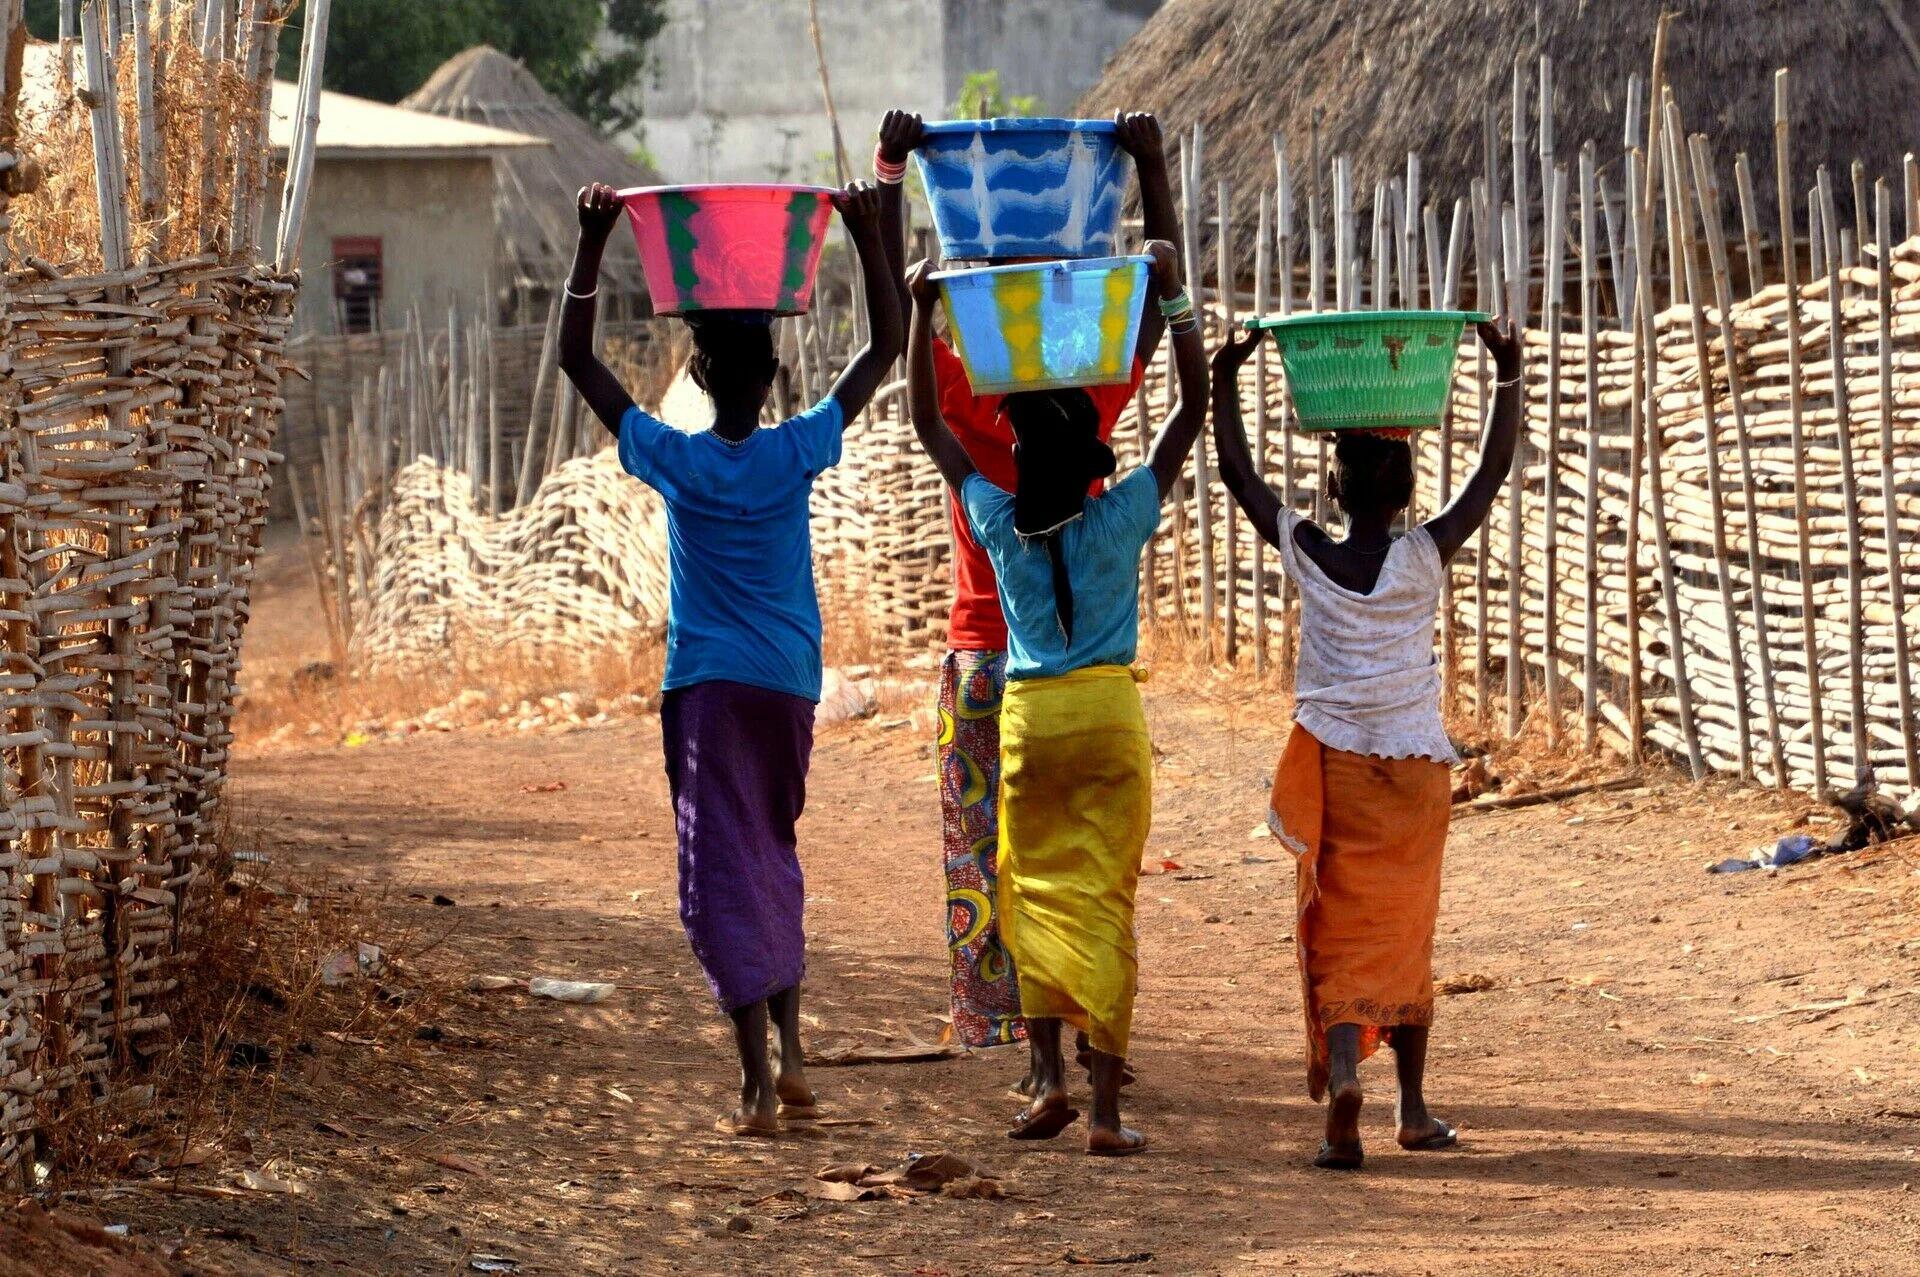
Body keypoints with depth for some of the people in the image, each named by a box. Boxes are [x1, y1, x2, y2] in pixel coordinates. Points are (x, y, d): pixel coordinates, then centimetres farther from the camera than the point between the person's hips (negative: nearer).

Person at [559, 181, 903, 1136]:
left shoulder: (673, 460, -7)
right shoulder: (798, 454, -4)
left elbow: (576, 358, 0)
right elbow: (885, 348, 5)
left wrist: (593, 242, 0)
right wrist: (867, 236, 3)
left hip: (706, 687, -3)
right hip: (790, 682, 3)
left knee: (725, 876, -4)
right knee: (773, 855, 21)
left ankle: (758, 1085, -12)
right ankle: (790, 1057, 16)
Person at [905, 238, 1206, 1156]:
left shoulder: (1000, 524, -4)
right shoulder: (1119, 522, -8)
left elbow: (928, 426, 8)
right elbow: (1192, 408, -2)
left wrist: (921, 313, 9)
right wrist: (1174, 298, -2)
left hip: (1029, 722, 1)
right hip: (1111, 716, -1)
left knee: (1033, 896, 14)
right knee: (1104, 905, -1)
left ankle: (1049, 1080, 4)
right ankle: (1105, 1108, -5)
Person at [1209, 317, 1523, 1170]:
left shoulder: (1304, 555, -6)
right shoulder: (1425, 558, -9)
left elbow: (1238, 475, 4)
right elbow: (1492, 475, -3)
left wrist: (1224, 379, 10)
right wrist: (1508, 378, 0)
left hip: (1334, 765, 0)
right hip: (1414, 766, 0)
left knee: (1339, 934, 0)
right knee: (1404, 936, 11)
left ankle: (1342, 1073, -25)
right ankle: (1414, 1108, 14)